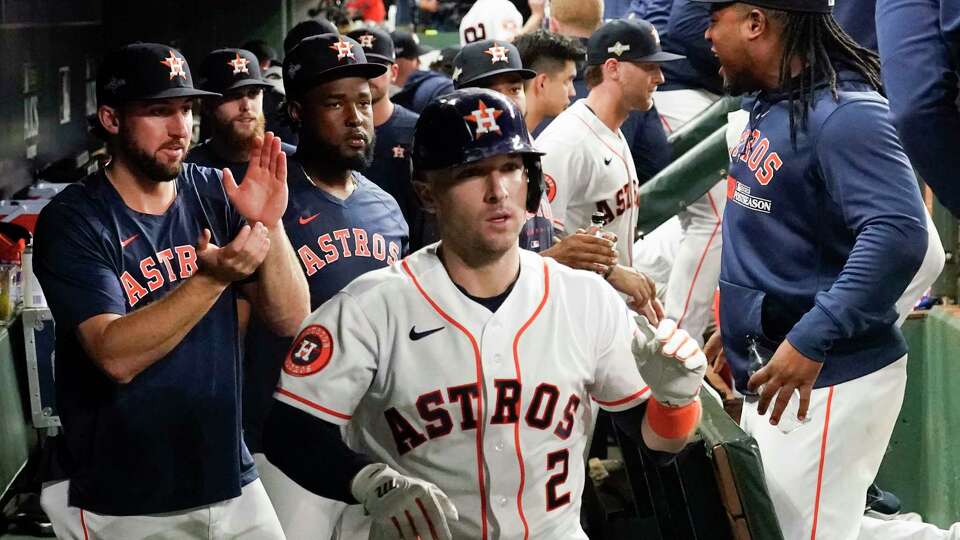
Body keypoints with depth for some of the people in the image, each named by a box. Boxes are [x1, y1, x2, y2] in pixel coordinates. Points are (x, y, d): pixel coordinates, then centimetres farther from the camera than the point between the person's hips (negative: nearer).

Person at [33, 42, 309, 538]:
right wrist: (213, 278, -33)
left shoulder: (214, 194, 1)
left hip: (230, 480, 4)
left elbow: (290, 320, -3)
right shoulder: (72, 221, -11)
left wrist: (268, 225, -19)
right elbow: (116, 357, -23)